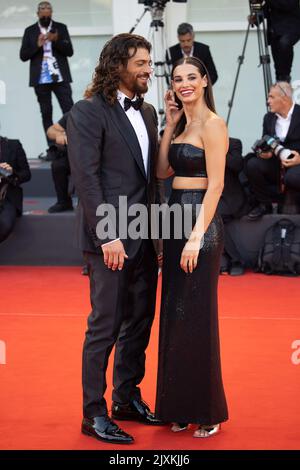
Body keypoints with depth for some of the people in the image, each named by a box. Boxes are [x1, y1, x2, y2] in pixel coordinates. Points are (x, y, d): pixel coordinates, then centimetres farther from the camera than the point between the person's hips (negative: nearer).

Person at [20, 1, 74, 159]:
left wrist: (57, 40, -17)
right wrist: (37, 45, -13)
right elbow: (23, 55, 2)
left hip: (60, 77, 0)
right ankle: (52, 148, 3)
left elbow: (69, 51, 0)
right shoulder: (30, 31, 8)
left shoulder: (61, 28, 7)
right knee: (46, 113, 1)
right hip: (40, 79, 1)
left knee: (69, 110, -7)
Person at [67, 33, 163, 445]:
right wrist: (108, 235, -19)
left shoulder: (147, 112, 14)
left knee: (140, 322, 14)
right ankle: (94, 414, 10)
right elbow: (86, 177, -14)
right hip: (112, 239, -7)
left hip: (145, 236, 7)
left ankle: (128, 398, 28)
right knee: (105, 326, -1)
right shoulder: (88, 112, -9)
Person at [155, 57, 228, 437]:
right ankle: (180, 407, 20)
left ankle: (207, 412, 8)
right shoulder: (182, 124, 15)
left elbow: (216, 184, -16)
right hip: (175, 218, 9)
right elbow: (162, 171, 9)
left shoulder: (212, 124, -10)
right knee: (174, 315, 10)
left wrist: (197, 236, -22)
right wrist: (169, 124, 6)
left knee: (196, 316, -4)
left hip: (199, 221, -9)